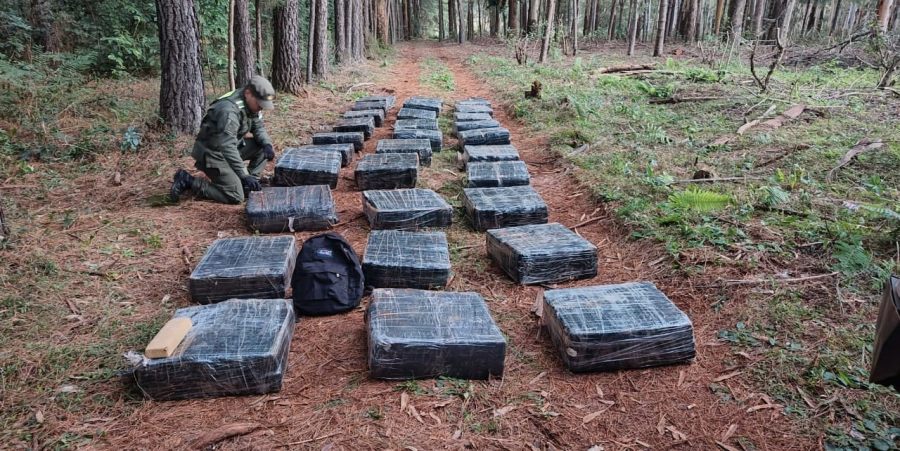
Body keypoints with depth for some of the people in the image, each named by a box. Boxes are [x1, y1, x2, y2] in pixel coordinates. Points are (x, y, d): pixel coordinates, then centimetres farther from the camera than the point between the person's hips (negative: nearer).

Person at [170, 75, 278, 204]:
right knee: (236, 196, -15)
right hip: (212, 153, -9)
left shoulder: (251, 104, -3)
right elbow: (227, 147, -34)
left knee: (263, 147, -4)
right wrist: (244, 175, -35)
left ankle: (249, 183, 5)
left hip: (230, 146, 9)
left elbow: (258, 127, 8)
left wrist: (267, 144, -15)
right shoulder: (229, 110, -29)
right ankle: (187, 181, -5)